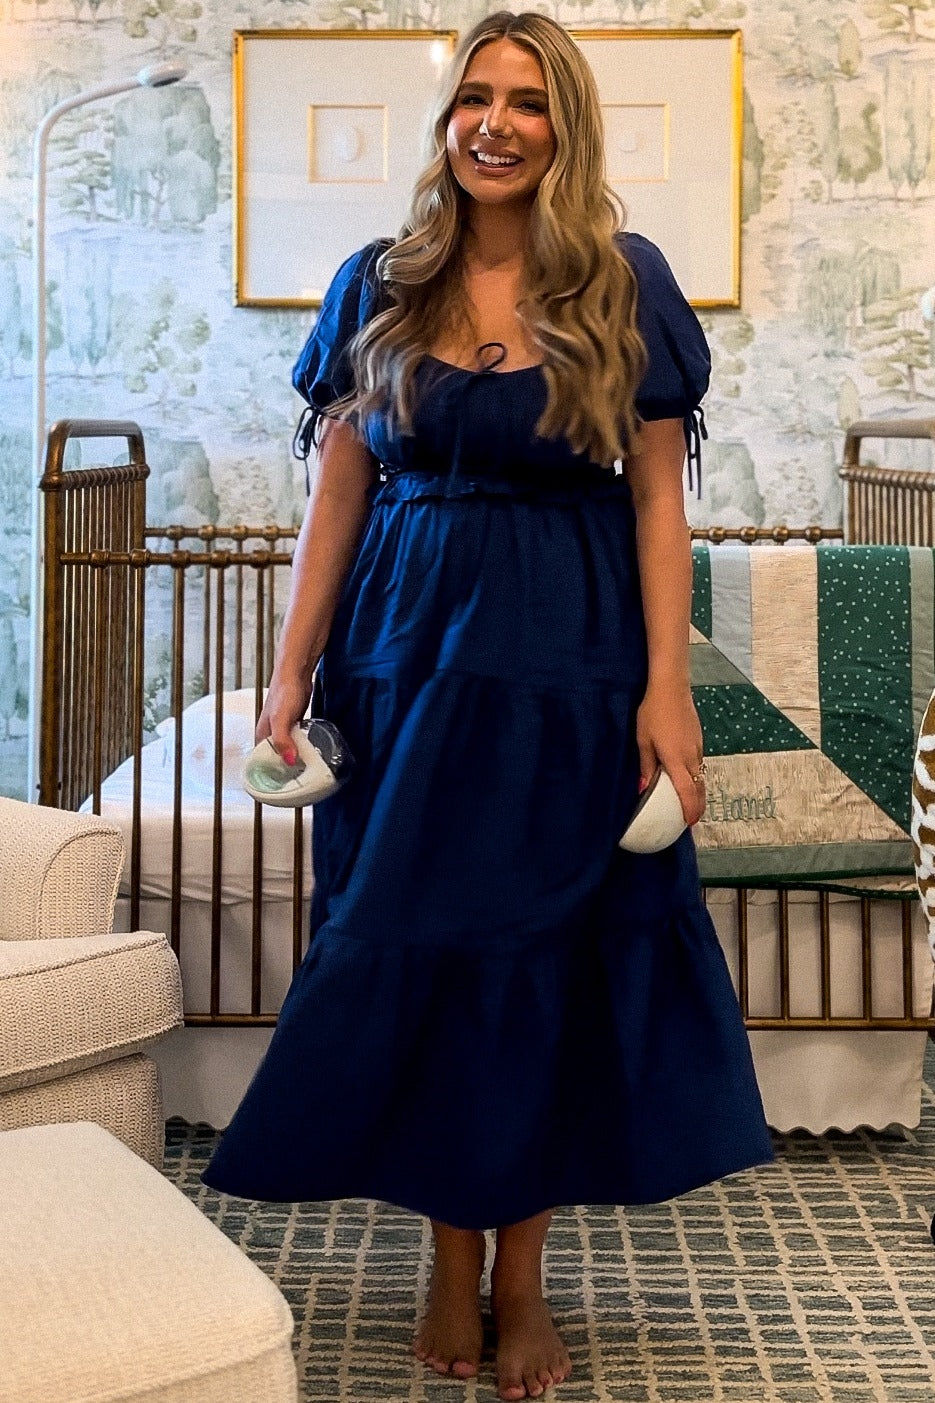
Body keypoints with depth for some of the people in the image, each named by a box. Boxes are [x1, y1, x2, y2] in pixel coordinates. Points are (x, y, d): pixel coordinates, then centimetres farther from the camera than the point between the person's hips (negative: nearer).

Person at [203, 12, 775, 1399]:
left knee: (546, 953, 4)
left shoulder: (626, 287, 0)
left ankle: (522, 1271, 19)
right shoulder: (378, 288, 5)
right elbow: (337, 497, 6)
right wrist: (292, 674, 1)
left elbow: (658, 501, -2)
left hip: (567, 662, -2)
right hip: (407, 652, 2)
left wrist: (667, 687, -9)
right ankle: (453, 1257, 21)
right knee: (412, 946, 5)